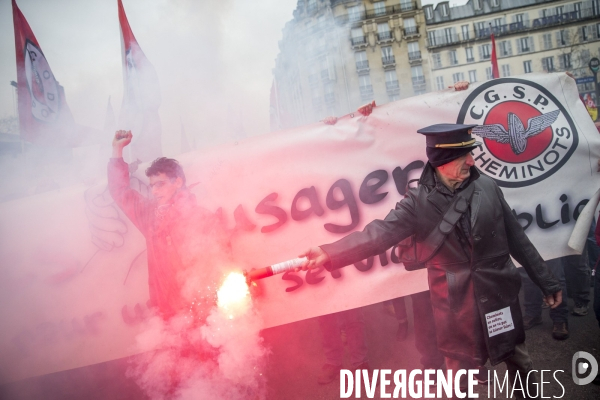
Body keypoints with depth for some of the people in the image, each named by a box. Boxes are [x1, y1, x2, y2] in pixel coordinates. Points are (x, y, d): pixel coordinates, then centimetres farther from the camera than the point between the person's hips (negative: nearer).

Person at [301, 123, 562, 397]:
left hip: (500, 295, 2)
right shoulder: (419, 203, -9)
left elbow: (516, 238, 5)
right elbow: (380, 233, -20)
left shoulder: (487, 187, -2)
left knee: (520, 365, 17)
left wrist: (546, 282, 8)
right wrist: (329, 254, -34)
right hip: (457, 305, -2)